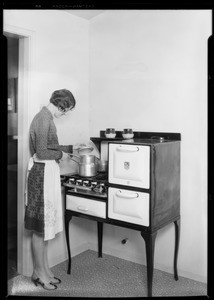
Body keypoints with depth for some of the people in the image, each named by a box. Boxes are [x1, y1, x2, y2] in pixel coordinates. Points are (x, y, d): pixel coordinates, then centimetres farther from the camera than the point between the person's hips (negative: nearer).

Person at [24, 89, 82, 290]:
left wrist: (70, 148, 20)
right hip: (42, 174, -10)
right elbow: (41, 153, -22)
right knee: (40, 227, 2)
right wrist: (61, 155, -7)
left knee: (45, 225, 16)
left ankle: (44, 269, 28)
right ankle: (38, 273, 18)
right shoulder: (44, 119, -17)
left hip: (48, 174, 10)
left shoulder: (45, 117, 13)